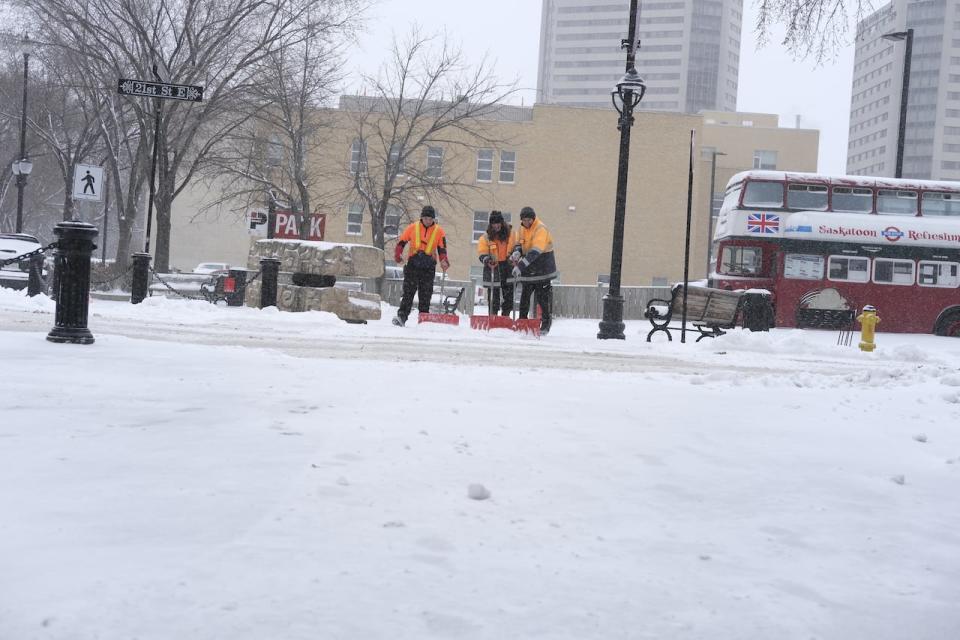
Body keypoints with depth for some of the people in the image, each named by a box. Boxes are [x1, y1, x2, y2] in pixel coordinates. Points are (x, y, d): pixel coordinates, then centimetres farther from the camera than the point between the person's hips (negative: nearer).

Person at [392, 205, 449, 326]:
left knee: (425, 295, 5)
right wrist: (398, 255, -8)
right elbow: (401, 242, 7)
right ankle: (401, 316, -9)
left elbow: (442, 249, 8)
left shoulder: (439, 232, 5)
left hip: (428, 267, 1)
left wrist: (444, 262, -8)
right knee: (408, 292, -5)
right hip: (413, 265, -1)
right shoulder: (412, 228, 3)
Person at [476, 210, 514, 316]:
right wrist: (486, 259, -25)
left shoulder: (510, 234, 5)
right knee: (493, 299, -1)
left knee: (508, 298, 4)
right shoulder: (485, 238, 1)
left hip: (508, 268, 2)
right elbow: (482, 254, -4)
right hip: (493, 270, -2)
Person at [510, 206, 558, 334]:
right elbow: (518, 243, 6)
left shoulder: (541, 229, -19)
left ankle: (546, 325, 6)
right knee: (524, 296, 7)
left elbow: (535, 251, -28)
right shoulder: (521, 230, 7)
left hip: (542, 269, -6)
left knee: (543, 297, -3)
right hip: (528, 270, 6)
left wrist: (520, 266, -35)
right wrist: (516, 251, -21)